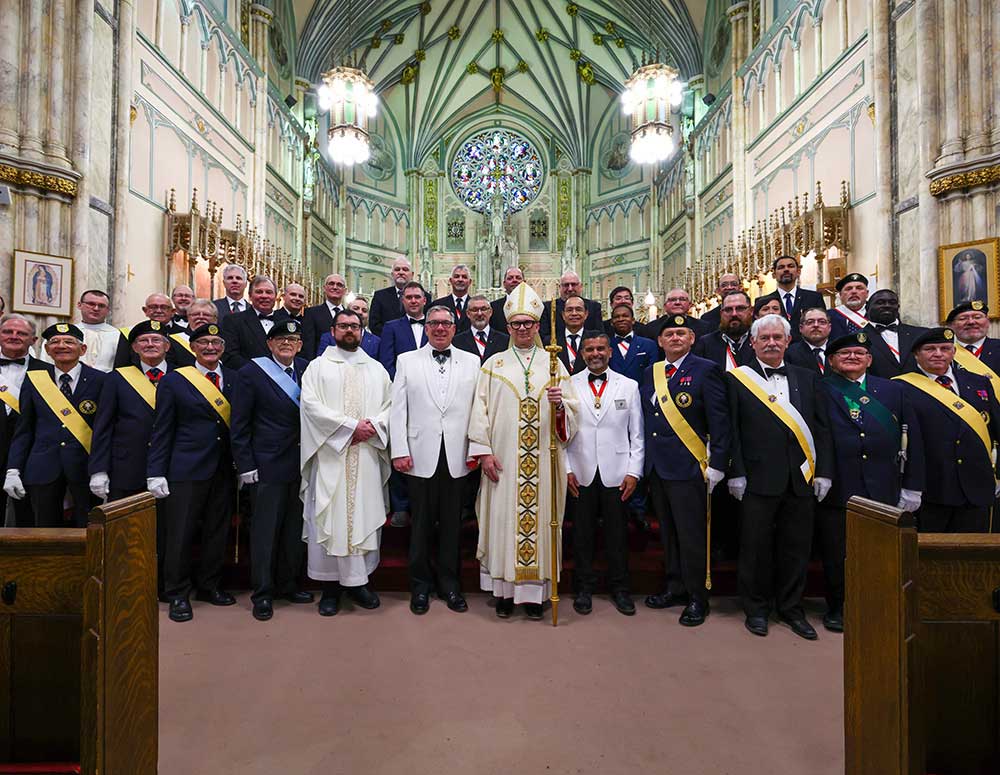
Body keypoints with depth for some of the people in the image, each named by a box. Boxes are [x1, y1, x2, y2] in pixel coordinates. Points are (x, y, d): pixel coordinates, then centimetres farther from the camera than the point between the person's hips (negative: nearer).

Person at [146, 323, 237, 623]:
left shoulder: (235, 379, 7)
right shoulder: (174, 381, 0)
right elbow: (162, 430, -1)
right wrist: (156, 472, -5)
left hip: (224, 470, 3)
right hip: (186, 470, -3)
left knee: (218, 531, 12)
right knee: (180, 532, 3)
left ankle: (209, 585, 28)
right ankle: (178, 594, 18)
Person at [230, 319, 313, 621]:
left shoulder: (308, 369, 6)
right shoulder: (252, 372, -4)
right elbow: (240, 424, -4)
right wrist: (245, 465, -8)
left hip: (302, 461, 4)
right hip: (268, 464, -4)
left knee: (296, 528, 13)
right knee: (265, 529, 3)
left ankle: (288, 584, 29)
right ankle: (262, 593, 17)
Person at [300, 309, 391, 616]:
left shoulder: (376, 369, 15)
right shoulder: (318, 366, 7)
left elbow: (390, 405, 8)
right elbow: (311, 404, -7)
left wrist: (372, 426, -12)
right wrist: (350, 426, -14)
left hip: (367, 455, 2)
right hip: (330, 454, -2)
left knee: (366, 514, 3)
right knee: (330, 517, -1)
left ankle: (359, 580, 15)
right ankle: (331, 584, 9)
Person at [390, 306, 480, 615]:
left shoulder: (472, 362, 9)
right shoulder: (407, 361, 8)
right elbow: (398, 408, 3)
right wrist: (399, 450, -4)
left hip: (457, 458, 1)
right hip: (420, 456, 0)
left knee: (452, 524, 8)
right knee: (421, 523, 8)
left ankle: (449, 583, 24)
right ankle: (421, 584, 23)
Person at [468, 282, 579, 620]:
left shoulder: (554, 364, 10)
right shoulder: (494, 364, 8)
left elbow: (572, 410, 7)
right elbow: (481, 409, 2)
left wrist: (559, 405, -16)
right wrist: (484, 451, -7)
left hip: (543, 462, 1)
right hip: (503, 461, 0)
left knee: (538, 519, 3)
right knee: (503, 521, 3)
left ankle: (535, 592, 14)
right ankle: (505, 590, 15)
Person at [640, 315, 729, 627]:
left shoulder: (706, 370, -4)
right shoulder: (650, 373, 13)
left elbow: (719, 422, -8)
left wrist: (716, 466, -12)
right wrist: (644, 463, 8)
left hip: (688, 468, -6)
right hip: (656, 468, 6)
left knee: (692, 535, 2)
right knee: (668, 534, 16)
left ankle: (697, 598, 17)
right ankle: (676, 588, 31)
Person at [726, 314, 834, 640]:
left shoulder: (806, 379, 12)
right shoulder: (737, 379, 0)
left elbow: (822, 429, 11)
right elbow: (731, 430, -4)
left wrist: (824, 472, 3)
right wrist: (736, 473, -9)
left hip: (801, 479, 4)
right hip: (759, 478, -3)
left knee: (797, 546, 11)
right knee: (756, 546, 5)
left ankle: (791, 607, 28)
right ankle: (756, 608, 21)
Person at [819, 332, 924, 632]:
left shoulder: (892, 391, 11)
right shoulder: (819, 391, 1)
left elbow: (913, 439, 10)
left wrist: (912, 487, 5)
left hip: (883, 492, 2)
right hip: (835, 491, -2)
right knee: (836, 555, 8)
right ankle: (837, 608, 26)